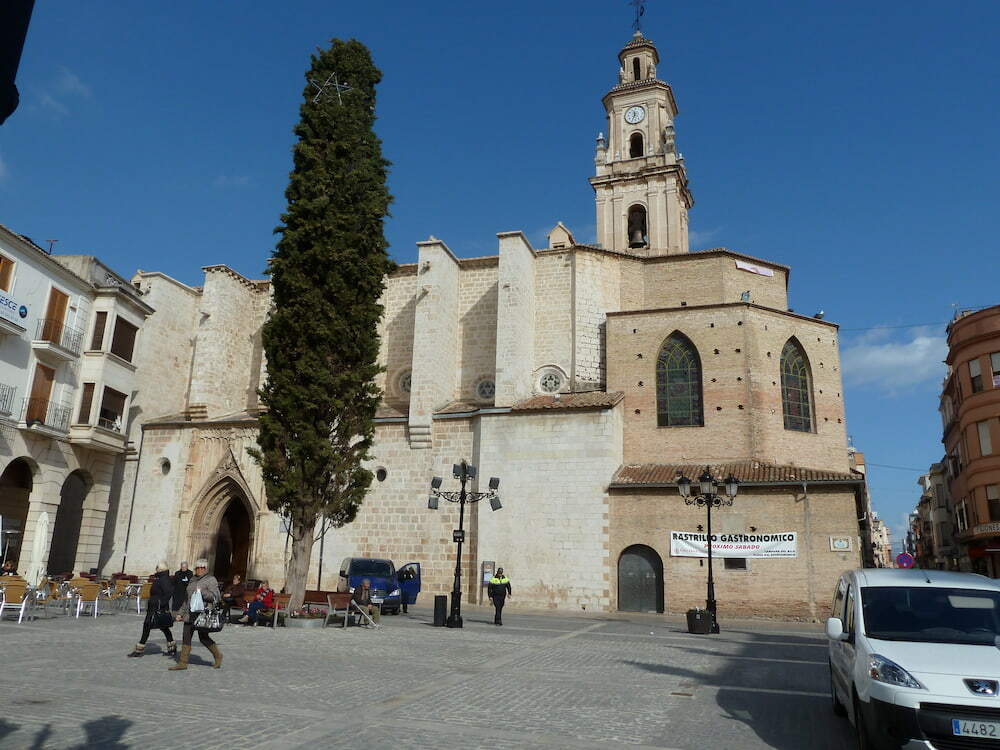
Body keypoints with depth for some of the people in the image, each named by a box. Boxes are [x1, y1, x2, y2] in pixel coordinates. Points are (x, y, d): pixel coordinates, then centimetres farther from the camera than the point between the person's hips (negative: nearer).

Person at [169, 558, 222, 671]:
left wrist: (201, 592, -21)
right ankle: (182, 663, 11)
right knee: (186, 638, 4)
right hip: (190, 615, 7)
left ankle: (218, 655, 18)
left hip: (202, 615, -7)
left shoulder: (211, 580, -5)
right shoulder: (192, 580, 16)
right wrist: (180, 613, 20)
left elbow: (215, 597, -14)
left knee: (203, 638, -1)